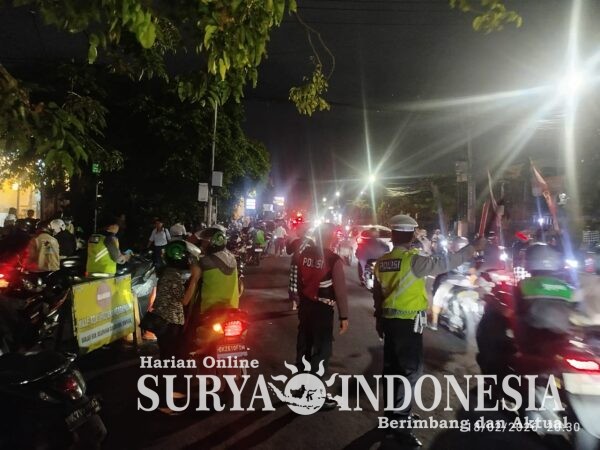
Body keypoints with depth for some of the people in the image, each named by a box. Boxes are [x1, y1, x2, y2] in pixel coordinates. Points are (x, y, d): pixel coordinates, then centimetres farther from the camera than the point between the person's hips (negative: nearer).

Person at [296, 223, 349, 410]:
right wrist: (344, 317, -8)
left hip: (305, 305, 6)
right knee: (322, 350, 4)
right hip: (322, 309, -6)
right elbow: (340, 291, -15)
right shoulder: (334, 260, -17)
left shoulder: (304, 254, 0)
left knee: (303, 345, 18)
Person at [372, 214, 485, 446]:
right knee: (411, 370, 1)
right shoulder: (413, 261, -18)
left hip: (389, 319, 7)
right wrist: (473, 248, -13)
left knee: (392, 366, 17)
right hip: (408, 322, -7)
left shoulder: (382, 262, 3)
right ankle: (400, 423, 4)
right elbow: (444, 263, -22)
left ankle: (394, 412, 33)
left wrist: (379, 318, 23)